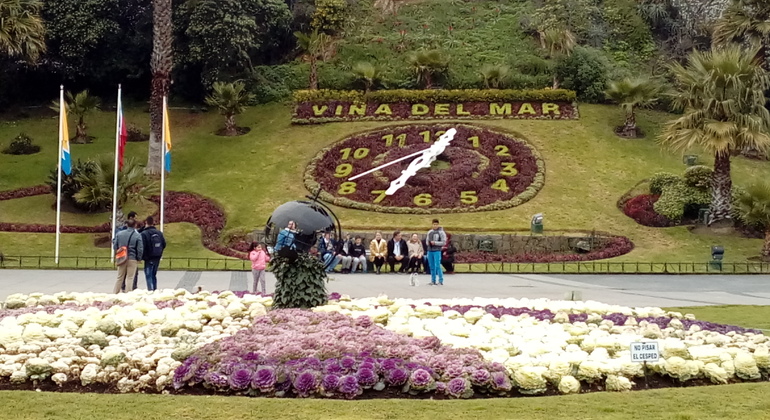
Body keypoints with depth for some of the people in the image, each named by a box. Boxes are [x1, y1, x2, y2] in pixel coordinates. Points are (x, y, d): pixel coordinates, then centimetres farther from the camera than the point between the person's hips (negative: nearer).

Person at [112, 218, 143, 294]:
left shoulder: (119, 234, 0)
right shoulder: (137, 236, -9)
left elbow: (115, 246, 4)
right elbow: (140, 249, -9)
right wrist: (138, 259, 4)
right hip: (132, 259, -3)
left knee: (120, 277, 13)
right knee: (130, 278, 3)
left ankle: (115, 293, 14)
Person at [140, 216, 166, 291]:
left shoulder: (144, 234, -14)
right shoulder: (159, 233, 5)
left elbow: (142, 247, -18)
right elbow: (164, 244, 9)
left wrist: (142, 257, -5)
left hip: (149, 258, -6)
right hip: (157, 258, 6)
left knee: (148, 276, -2)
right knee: (154, 275, 17)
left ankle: (150, 290, -9)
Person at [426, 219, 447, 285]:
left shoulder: (441, 232, -3)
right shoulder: (430, 232, 13)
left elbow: (444, 242, -7)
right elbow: (427, 240, 21)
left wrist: (435, 243, -14)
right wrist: (428, 243, -1)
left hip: (437, 251, -5)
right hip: (430, 251, 5)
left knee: (437, 265, -11)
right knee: (432, 266, 8)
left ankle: (441, 280, -7)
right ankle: (433, 281, 14)